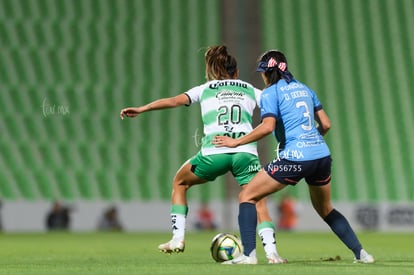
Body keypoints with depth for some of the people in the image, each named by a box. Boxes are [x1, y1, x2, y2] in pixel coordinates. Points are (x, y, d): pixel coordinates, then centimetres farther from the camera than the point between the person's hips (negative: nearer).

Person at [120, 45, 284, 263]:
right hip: (246, 152, 0)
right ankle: (271, 252, -13)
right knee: (258, 204, 7)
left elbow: (176, 100, 6)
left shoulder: (205, 89, 20)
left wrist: (141, 109, 4)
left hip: (213, 152, 0)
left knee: (179, 182, 25)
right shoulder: (251, 90, 23)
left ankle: (178, 238, 16)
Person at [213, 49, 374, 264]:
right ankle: (360, 253, 23)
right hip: (321, 155, 7)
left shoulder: (270, 93, -1)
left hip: (294, 158, -7)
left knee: (247, 196, 4)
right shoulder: (304, 89, 17)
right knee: (325, 209, 28)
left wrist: (236, 142, -9)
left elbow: (268, 127, -16)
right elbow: (325, 124, 15)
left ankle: (249, 254, -9)